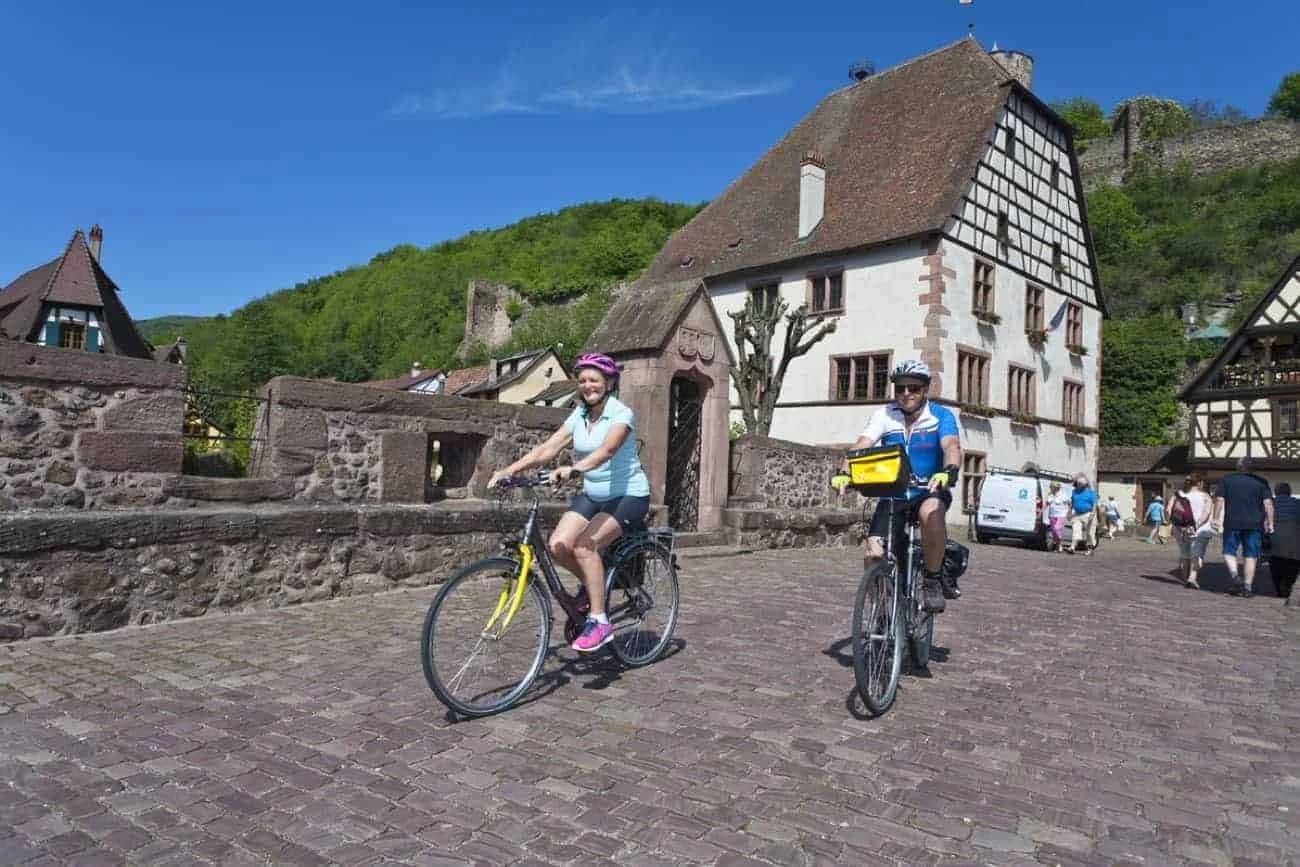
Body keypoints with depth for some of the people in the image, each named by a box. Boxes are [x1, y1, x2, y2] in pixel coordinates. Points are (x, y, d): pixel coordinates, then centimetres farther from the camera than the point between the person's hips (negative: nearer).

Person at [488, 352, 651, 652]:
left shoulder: (621, 413, -14)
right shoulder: (579, 415, 4)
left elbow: (607, 450, -34)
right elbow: (548, 448, -6)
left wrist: (572, 469, -51)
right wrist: (510, 470, -19)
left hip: (628, 495, -6)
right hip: (592, 494, 6)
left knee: (584, 546, -26)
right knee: (558, 546, -14)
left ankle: (599, 622, -14)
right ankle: (594, 584, 14)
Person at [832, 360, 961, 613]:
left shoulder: (941, 416, -7)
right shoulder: (885, 415, -4)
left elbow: (952, 447, -24)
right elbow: (862, 445, -18)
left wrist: (948, 472, -47)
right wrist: (844, 473, -36)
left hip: (928, 491, -2)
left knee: (931, 512, -38)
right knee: (874, 555, -14)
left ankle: (933, 580, -16)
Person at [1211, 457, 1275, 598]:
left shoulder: (1227, 480, 4)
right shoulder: (1261, 482, 5)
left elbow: (1219, 500, -1)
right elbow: (1268, 503, -2)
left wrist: (1216, 519, 3)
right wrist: (1270, 523, 1)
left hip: (1232, 523, -1)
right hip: (1254, 524, 1)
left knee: (1229, 552, 9)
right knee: (1250, 556, 6)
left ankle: (1235, 576, -15)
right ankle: (1247, 587, 4)